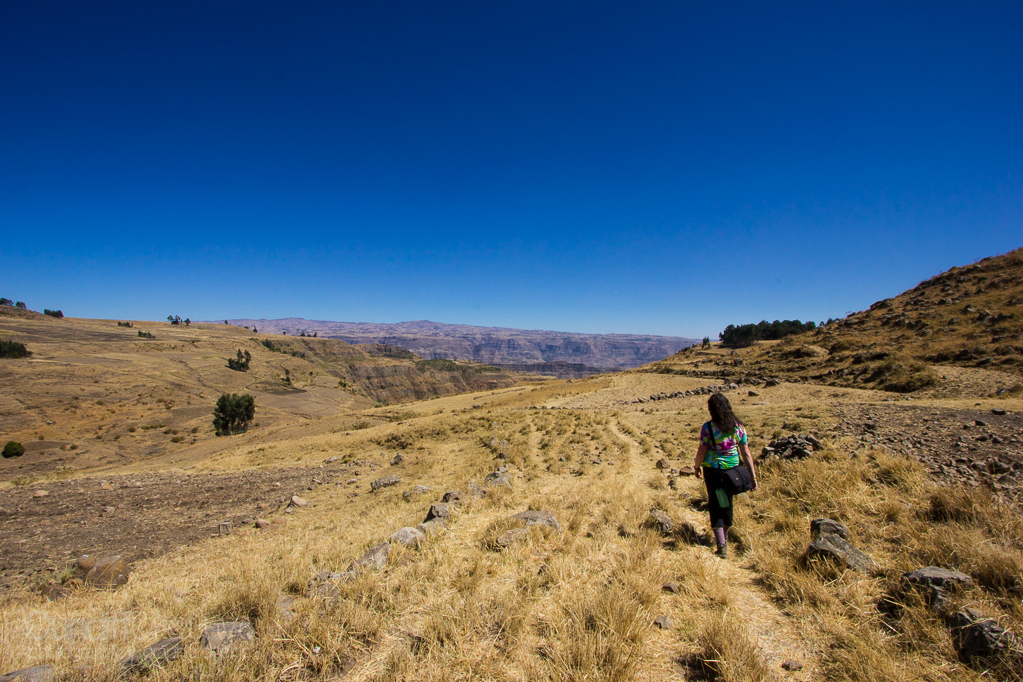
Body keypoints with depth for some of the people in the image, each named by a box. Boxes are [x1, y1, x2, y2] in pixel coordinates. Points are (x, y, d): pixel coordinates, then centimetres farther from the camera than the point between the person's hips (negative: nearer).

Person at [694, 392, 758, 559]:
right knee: (727, 502, 21)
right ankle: (724, 538, 41)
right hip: (732, 469, 4)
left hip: (712, 469, -4)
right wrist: (753, 476, 1)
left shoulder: (708, 428, -15)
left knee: (715, 505, 6)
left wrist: (697, 467, 7)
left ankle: (721, 546, 0)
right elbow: (746, 454, -4)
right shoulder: (738, 426, -5)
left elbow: (702, 452, -10)